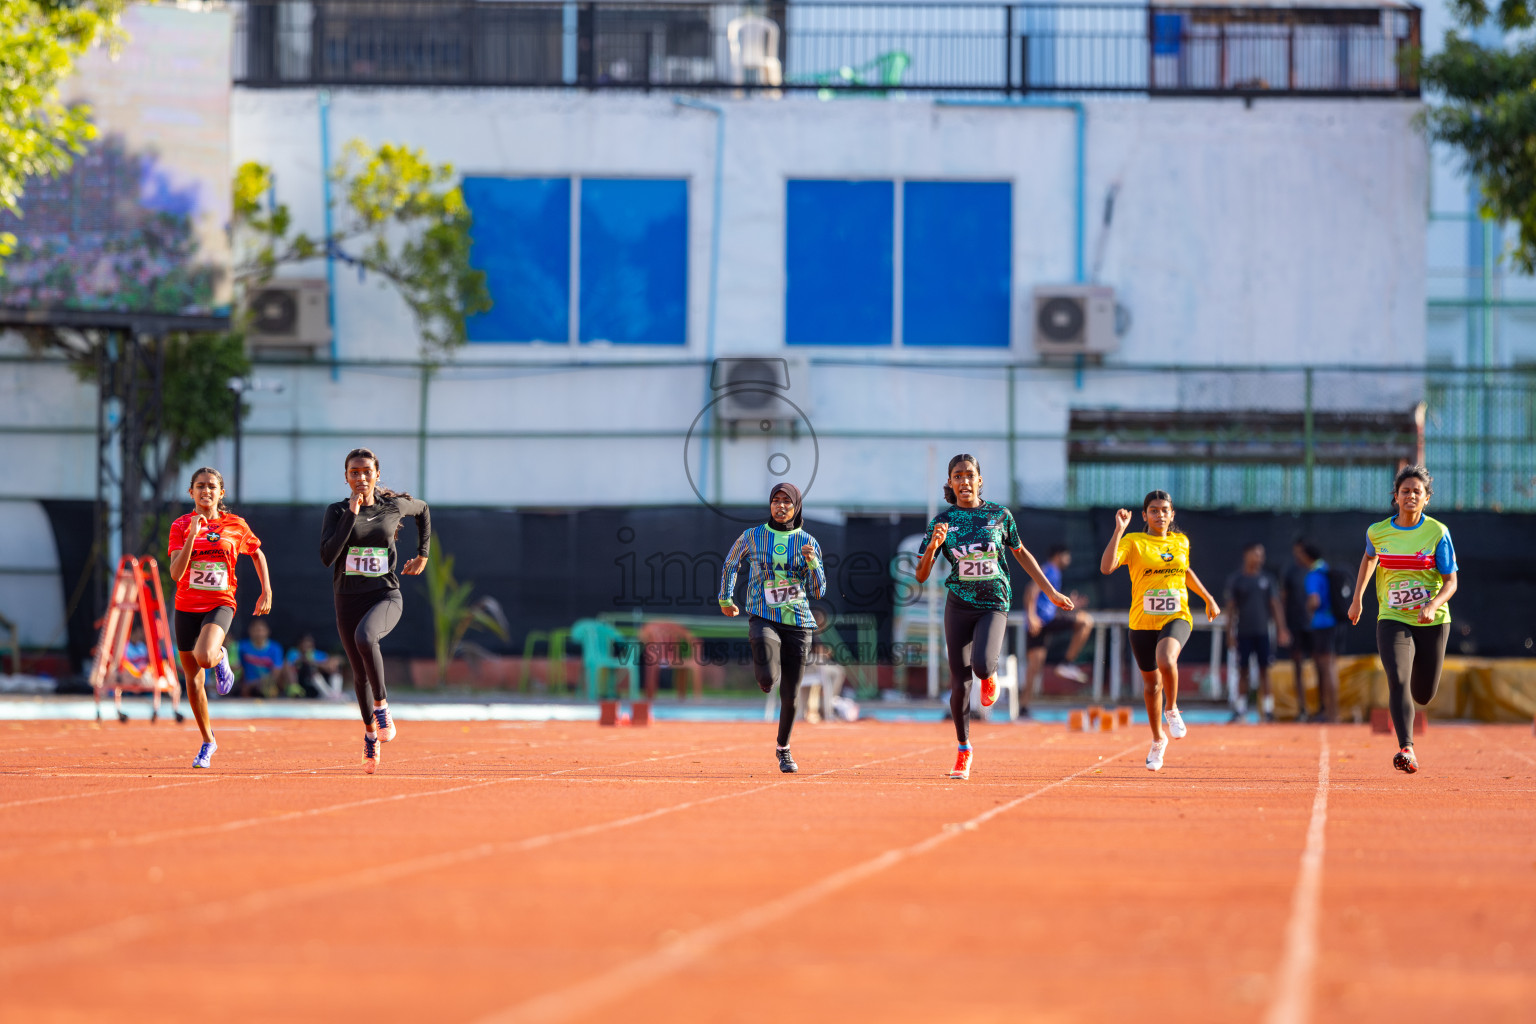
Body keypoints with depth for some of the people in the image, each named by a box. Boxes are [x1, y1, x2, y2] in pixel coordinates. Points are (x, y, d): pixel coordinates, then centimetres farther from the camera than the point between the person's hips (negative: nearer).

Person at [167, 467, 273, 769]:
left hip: (220, 604, -2)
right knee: (193, 678, 8)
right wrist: (193, 535, -21)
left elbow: (257, 554, 18)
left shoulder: (235, 525, 0)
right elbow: (176, 573, -13)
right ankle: (208, 741, 25)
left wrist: (267, 592, 12)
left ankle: (220, 658, 9)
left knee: (204, 657, -31)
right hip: (187, 606, 2)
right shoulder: (181, 526, -2)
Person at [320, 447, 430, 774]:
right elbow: (327, 556, -14)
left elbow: (423, 510, 25)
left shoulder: (394, 506, 2)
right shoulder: (337, 512, 0)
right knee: (360, 673, 10)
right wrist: (351, 514, -18)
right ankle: (370, 733, 32)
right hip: (348, 600, 2)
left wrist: (422, 555, 22)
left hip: (386, 596, -2)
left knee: (364, 637, -35)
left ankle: (382, 704, -18)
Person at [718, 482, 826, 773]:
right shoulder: (753, 537, 3)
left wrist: (812, 563, -14)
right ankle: (761, 663, 13)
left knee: (790, 695, 5)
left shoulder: (807, 542, 4)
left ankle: (783, 749, 28)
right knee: (768, 680, -26)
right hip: (763, 618, -2)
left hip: (798, 622, 2)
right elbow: (730, 563, 21)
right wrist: (725, 598, 23)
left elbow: (818, 591, 2)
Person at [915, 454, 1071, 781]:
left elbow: (1020, 552, 15)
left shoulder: (999, 515, 0)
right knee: (959, 682, 1)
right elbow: (921, 575, -1)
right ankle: (963, 750, 20)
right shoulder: (943, 521, -1)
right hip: (958, 605, 1)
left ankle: (989, 677, 14)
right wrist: (932, 547, -21)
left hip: (993, 604, -1)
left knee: (981, 665, -26)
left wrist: (1050, 591, 16)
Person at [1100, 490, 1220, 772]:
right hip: (1143, 622, 0)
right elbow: (1106, 567, -21)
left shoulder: (1181, 542, 8)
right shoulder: (1133, 542, -4)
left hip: (1176, 618, 0)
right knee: (1151, 681, 12)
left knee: (1166, 660, -32)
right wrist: (1119, 529, -24)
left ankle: (1171, 709, -4)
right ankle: (1158, 739, 35)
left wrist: (1209, 599, 30)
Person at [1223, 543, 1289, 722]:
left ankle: (1267, 708, 3)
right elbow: (1230, 607, 2)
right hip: (1243, 632, -1)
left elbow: (1276, 605, 6)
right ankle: (1240, 707, 9)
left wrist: (1281, 630, -1)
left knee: (1264, 670, 0)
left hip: (1263, 632, 1)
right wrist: (1230, 633, -3)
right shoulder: (1235, 579, 2)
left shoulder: (1267, 578, 6)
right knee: (1243, 670, 3)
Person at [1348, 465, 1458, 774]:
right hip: (1392, 620, 0)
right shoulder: (1377, 532, 0)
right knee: (1398, 681, -24)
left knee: (1423, 695, 9)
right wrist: (1357, 598, 21)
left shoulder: (1437, 533, -5)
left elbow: (1451, 582, -6)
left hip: (1432, 622, 0)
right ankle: (1406, 749, -29)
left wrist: (1433, 605, -24)